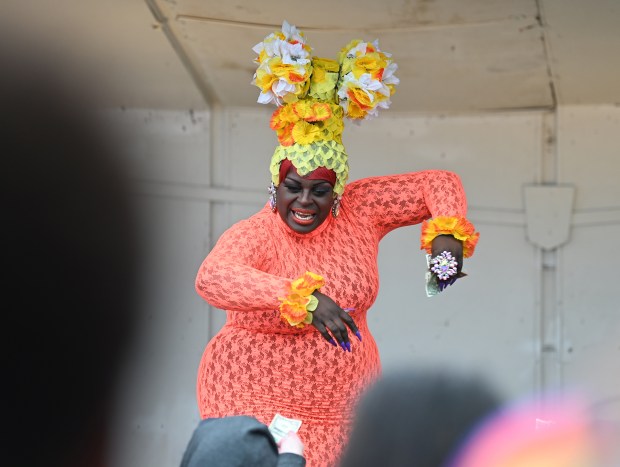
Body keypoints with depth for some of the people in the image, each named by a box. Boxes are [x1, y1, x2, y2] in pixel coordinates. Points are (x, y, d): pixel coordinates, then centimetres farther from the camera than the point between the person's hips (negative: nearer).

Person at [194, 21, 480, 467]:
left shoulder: (359, 210, -2)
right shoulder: (253, 234, -16)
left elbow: (439, 184, 6)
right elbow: (213, 279, -38)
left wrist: (447, 234, -16)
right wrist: (303, 298, -49)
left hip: (341, 409, 3)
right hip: (254, 402, -3)